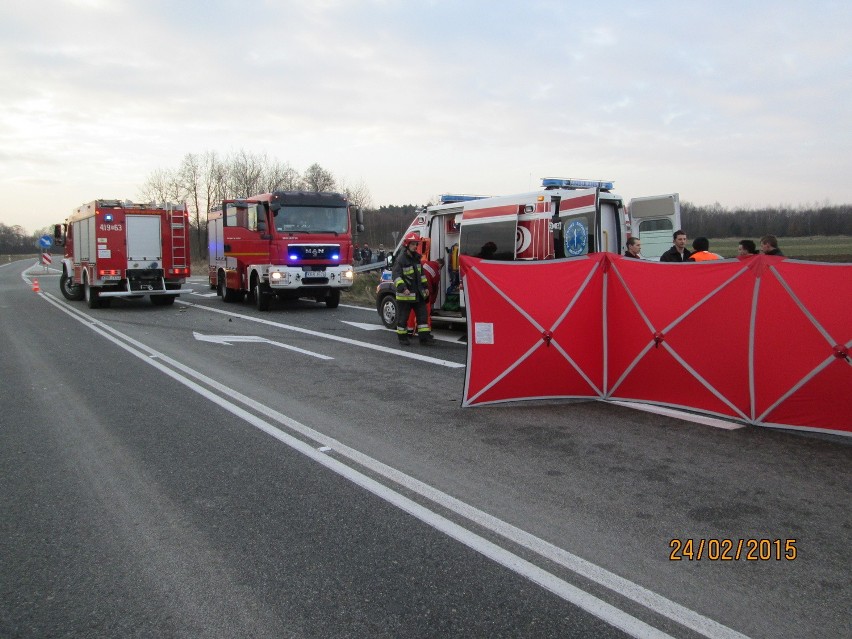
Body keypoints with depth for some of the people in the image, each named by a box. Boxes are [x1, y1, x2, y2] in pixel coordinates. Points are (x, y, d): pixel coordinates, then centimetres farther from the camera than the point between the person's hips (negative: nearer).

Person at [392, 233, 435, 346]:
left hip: (418, 293, 7)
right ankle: (402, 337, 16)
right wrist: (402, 288, -30)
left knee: (422, 315, 5)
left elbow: (421, 273, 22)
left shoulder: (417, 258, 13)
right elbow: (396, 276, -19)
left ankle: (424, 337, 9)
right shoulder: (400, 260, -13)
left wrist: (425, 287, 18)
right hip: (405, 294, -7)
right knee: (403, 316, 3)